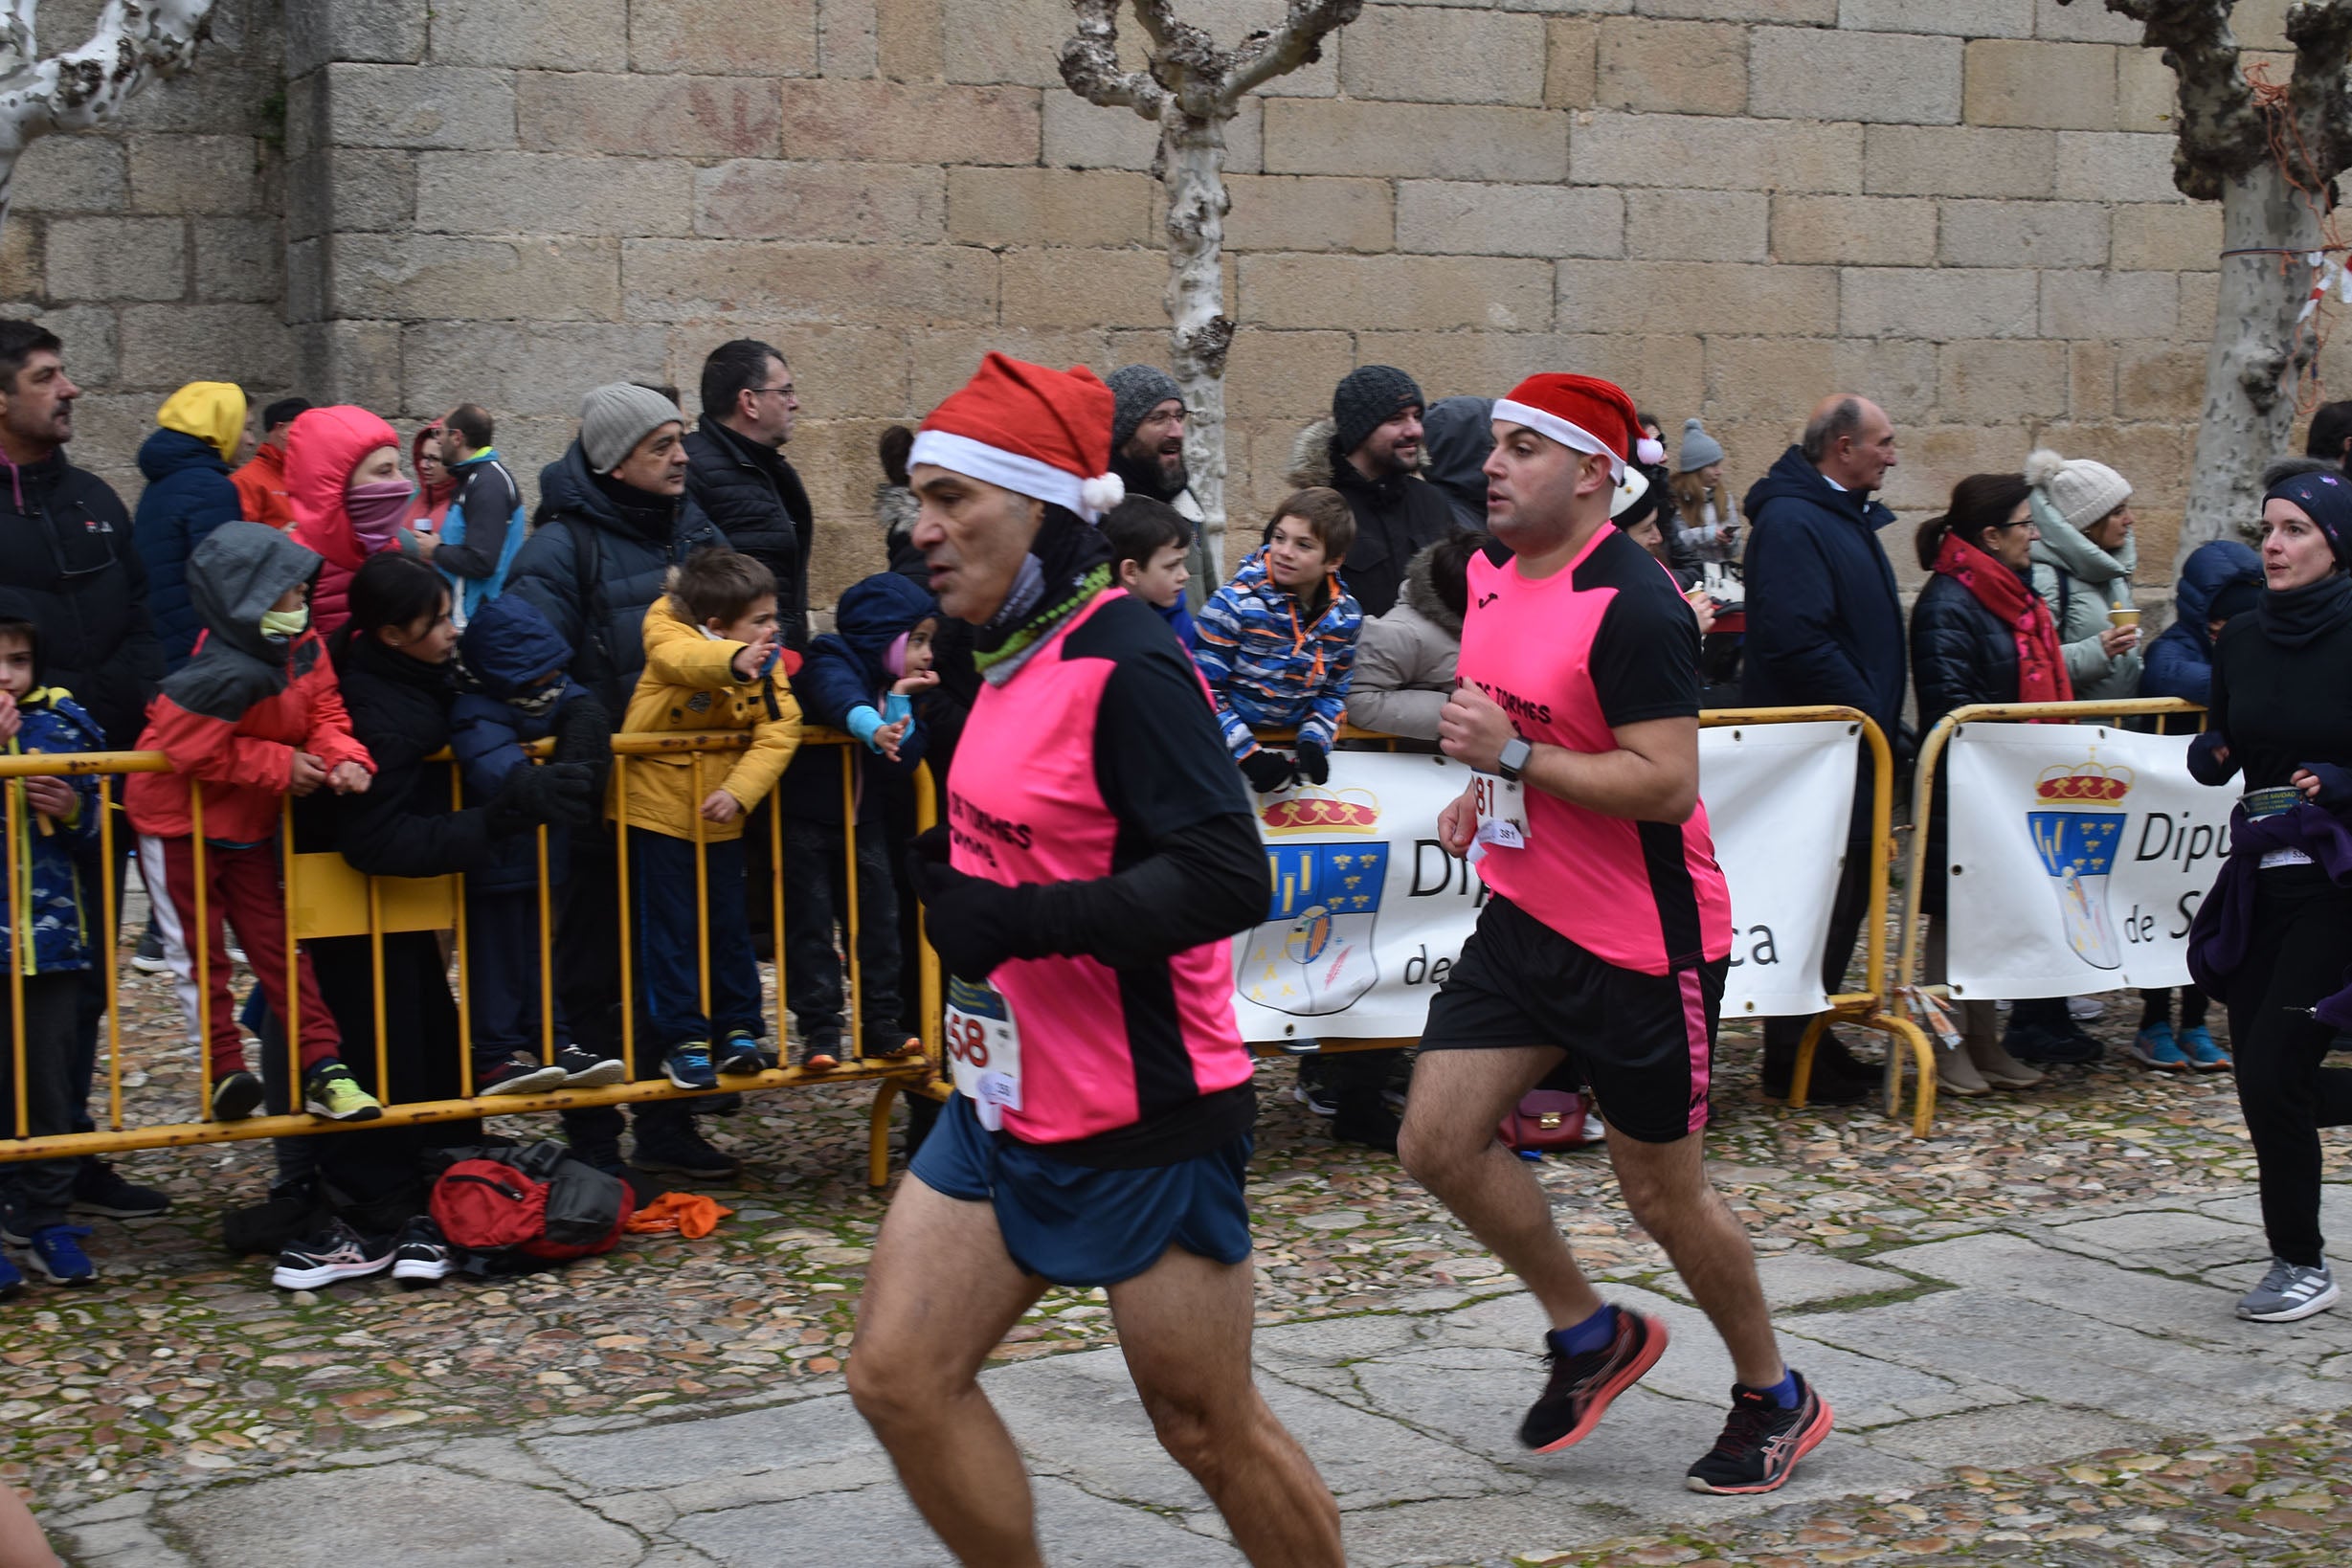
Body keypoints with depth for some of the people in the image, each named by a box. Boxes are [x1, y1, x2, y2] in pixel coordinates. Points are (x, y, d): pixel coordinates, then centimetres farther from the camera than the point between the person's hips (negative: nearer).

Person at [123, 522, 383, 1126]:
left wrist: (343, 757, -20)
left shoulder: (304, 646, -7)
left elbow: (324, 713, 1)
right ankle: (225, 1069, 8)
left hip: (249, 823, 7)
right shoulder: (227, 677, -32)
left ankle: (322, 1068, 7)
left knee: (276, 942, 8)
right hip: (179, 820, -7)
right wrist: (280, 765, -25)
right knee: (200, 952, 3)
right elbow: (192, 752, -30)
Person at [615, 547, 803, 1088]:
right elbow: (678, 656, -40)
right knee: (668, 929, 1)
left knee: (727, 925, 10)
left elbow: (779, 732, -11)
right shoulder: (669, 630, -16)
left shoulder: (765, 664, -3)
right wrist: (734, 660, -61)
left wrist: (738, 790, -25)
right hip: (655, 804, -4)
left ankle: (737, 1028, 21)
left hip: (718, 813, 4)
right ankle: (682, 1038, 7)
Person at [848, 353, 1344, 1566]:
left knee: (1210, 1430, 4)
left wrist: (1017, 920, -29)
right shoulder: (1014, 656, 9)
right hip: (1007, 1104, 9)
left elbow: (1225, 878, -29)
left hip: (1140, 1121, -9)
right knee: (898, 1376, 4)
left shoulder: (1124, 666, -19)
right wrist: (953, 869, 7)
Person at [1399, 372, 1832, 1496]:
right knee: (1438, 1142, 1)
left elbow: (1665, 784, -26)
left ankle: (1775, 1399, 28)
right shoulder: (1493, 577, 6)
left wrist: (1512, 753, -26)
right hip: (1525, 919, 8)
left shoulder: (1632, 607, -21)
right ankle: (1591, 1335, 22)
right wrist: (1484, 788, 9)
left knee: (1662, 1193, 4)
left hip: (1642, 946, -8)